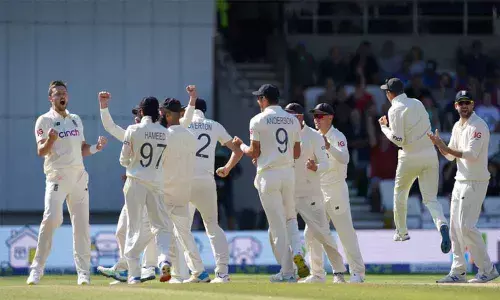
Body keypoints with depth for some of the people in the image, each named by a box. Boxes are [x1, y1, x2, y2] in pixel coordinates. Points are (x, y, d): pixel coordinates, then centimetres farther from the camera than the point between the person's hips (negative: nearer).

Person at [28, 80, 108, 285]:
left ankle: (83, 272, 5)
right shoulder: (44, 121, 0)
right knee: (51, 218, -19)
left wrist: (96, 147, 2)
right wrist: (50, 139, -29)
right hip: (57, 176, -5)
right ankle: (37, 269, -13)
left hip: (79, 176, 5)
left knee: (81, 223, 2)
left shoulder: (76, 120, 18)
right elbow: (41, 151, -9)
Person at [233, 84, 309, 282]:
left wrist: (241, 145, 14)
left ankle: (287, 272, 1)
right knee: (290, 217, 19)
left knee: (277, 224, -1)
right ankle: (297, 253, -8)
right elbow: (297, 153, 11)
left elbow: (254, 153, -5)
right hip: (288, 173, 4)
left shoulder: (258, 120, -6)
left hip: (268, 175, -4)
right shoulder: (293, 120, 9)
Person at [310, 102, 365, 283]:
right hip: (318, 191, 7)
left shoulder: (337, 137, -11)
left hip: (336, 189, -7)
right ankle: (316, 273, 14)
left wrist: (329, 147, -45)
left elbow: (344, 158, -29)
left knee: (346, 232, -7)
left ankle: (357, 272, -5)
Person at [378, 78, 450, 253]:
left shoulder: (395, 110, -9)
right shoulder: (417, 103, 11)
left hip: (410, 157, -4)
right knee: (430, 198, -1)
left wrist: (384, 127, 3)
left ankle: (401, 232, 27)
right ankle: (441, 224, -30)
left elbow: (398, 140, -14)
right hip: (430, 156, 4)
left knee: (400, 193, 20)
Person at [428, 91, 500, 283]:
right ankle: (458, 271, 13)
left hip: (475, 181, -9)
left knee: (466, 226, -14)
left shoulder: (478, 126, -13)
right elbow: (450, 156, 16)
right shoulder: (458, 126, 15)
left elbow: (471, 154, -22)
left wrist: (446, 148, -25)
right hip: (460, 180, 9)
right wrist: (439, 144, -2)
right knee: (455, 226, 8)